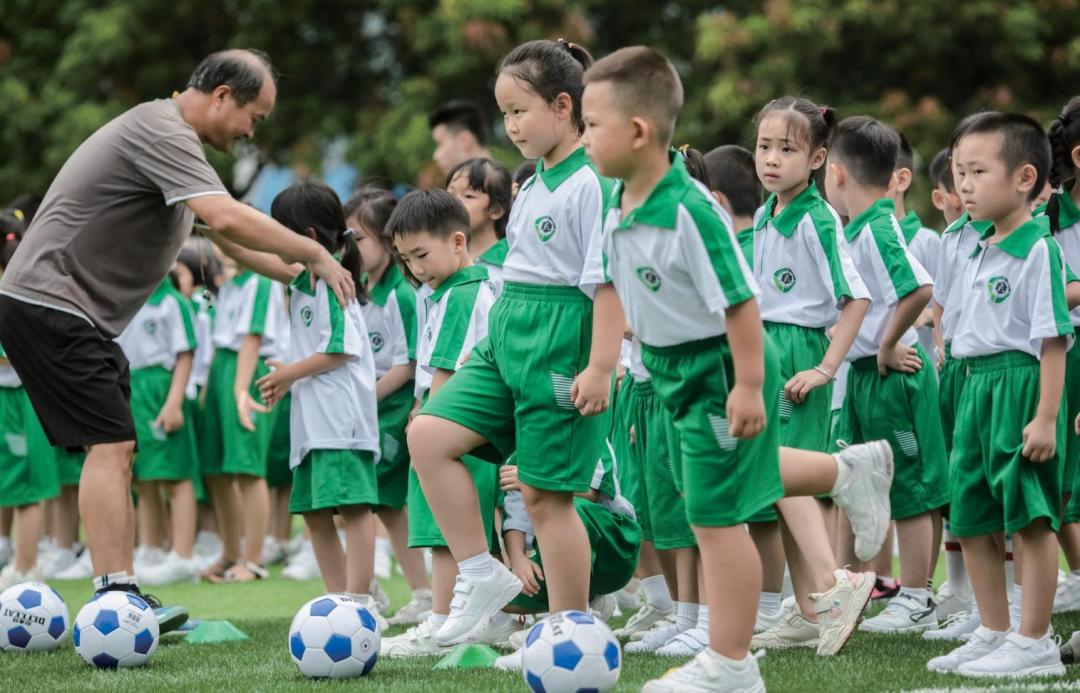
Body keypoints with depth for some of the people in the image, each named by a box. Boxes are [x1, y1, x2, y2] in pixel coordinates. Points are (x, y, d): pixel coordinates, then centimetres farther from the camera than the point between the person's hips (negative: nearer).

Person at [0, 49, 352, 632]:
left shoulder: (172, 136, 18)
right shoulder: (160, 133, -16)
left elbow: (218, 226, 31)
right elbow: (227, 218, -29)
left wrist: (291, 271, 24)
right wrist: (316, 255, -21)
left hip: (74, 315, 11)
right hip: (48, 305, -11)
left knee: (114, 453, 8)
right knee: (110, 446, -16)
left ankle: (119, 603, 8)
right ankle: (116, 595, -22)